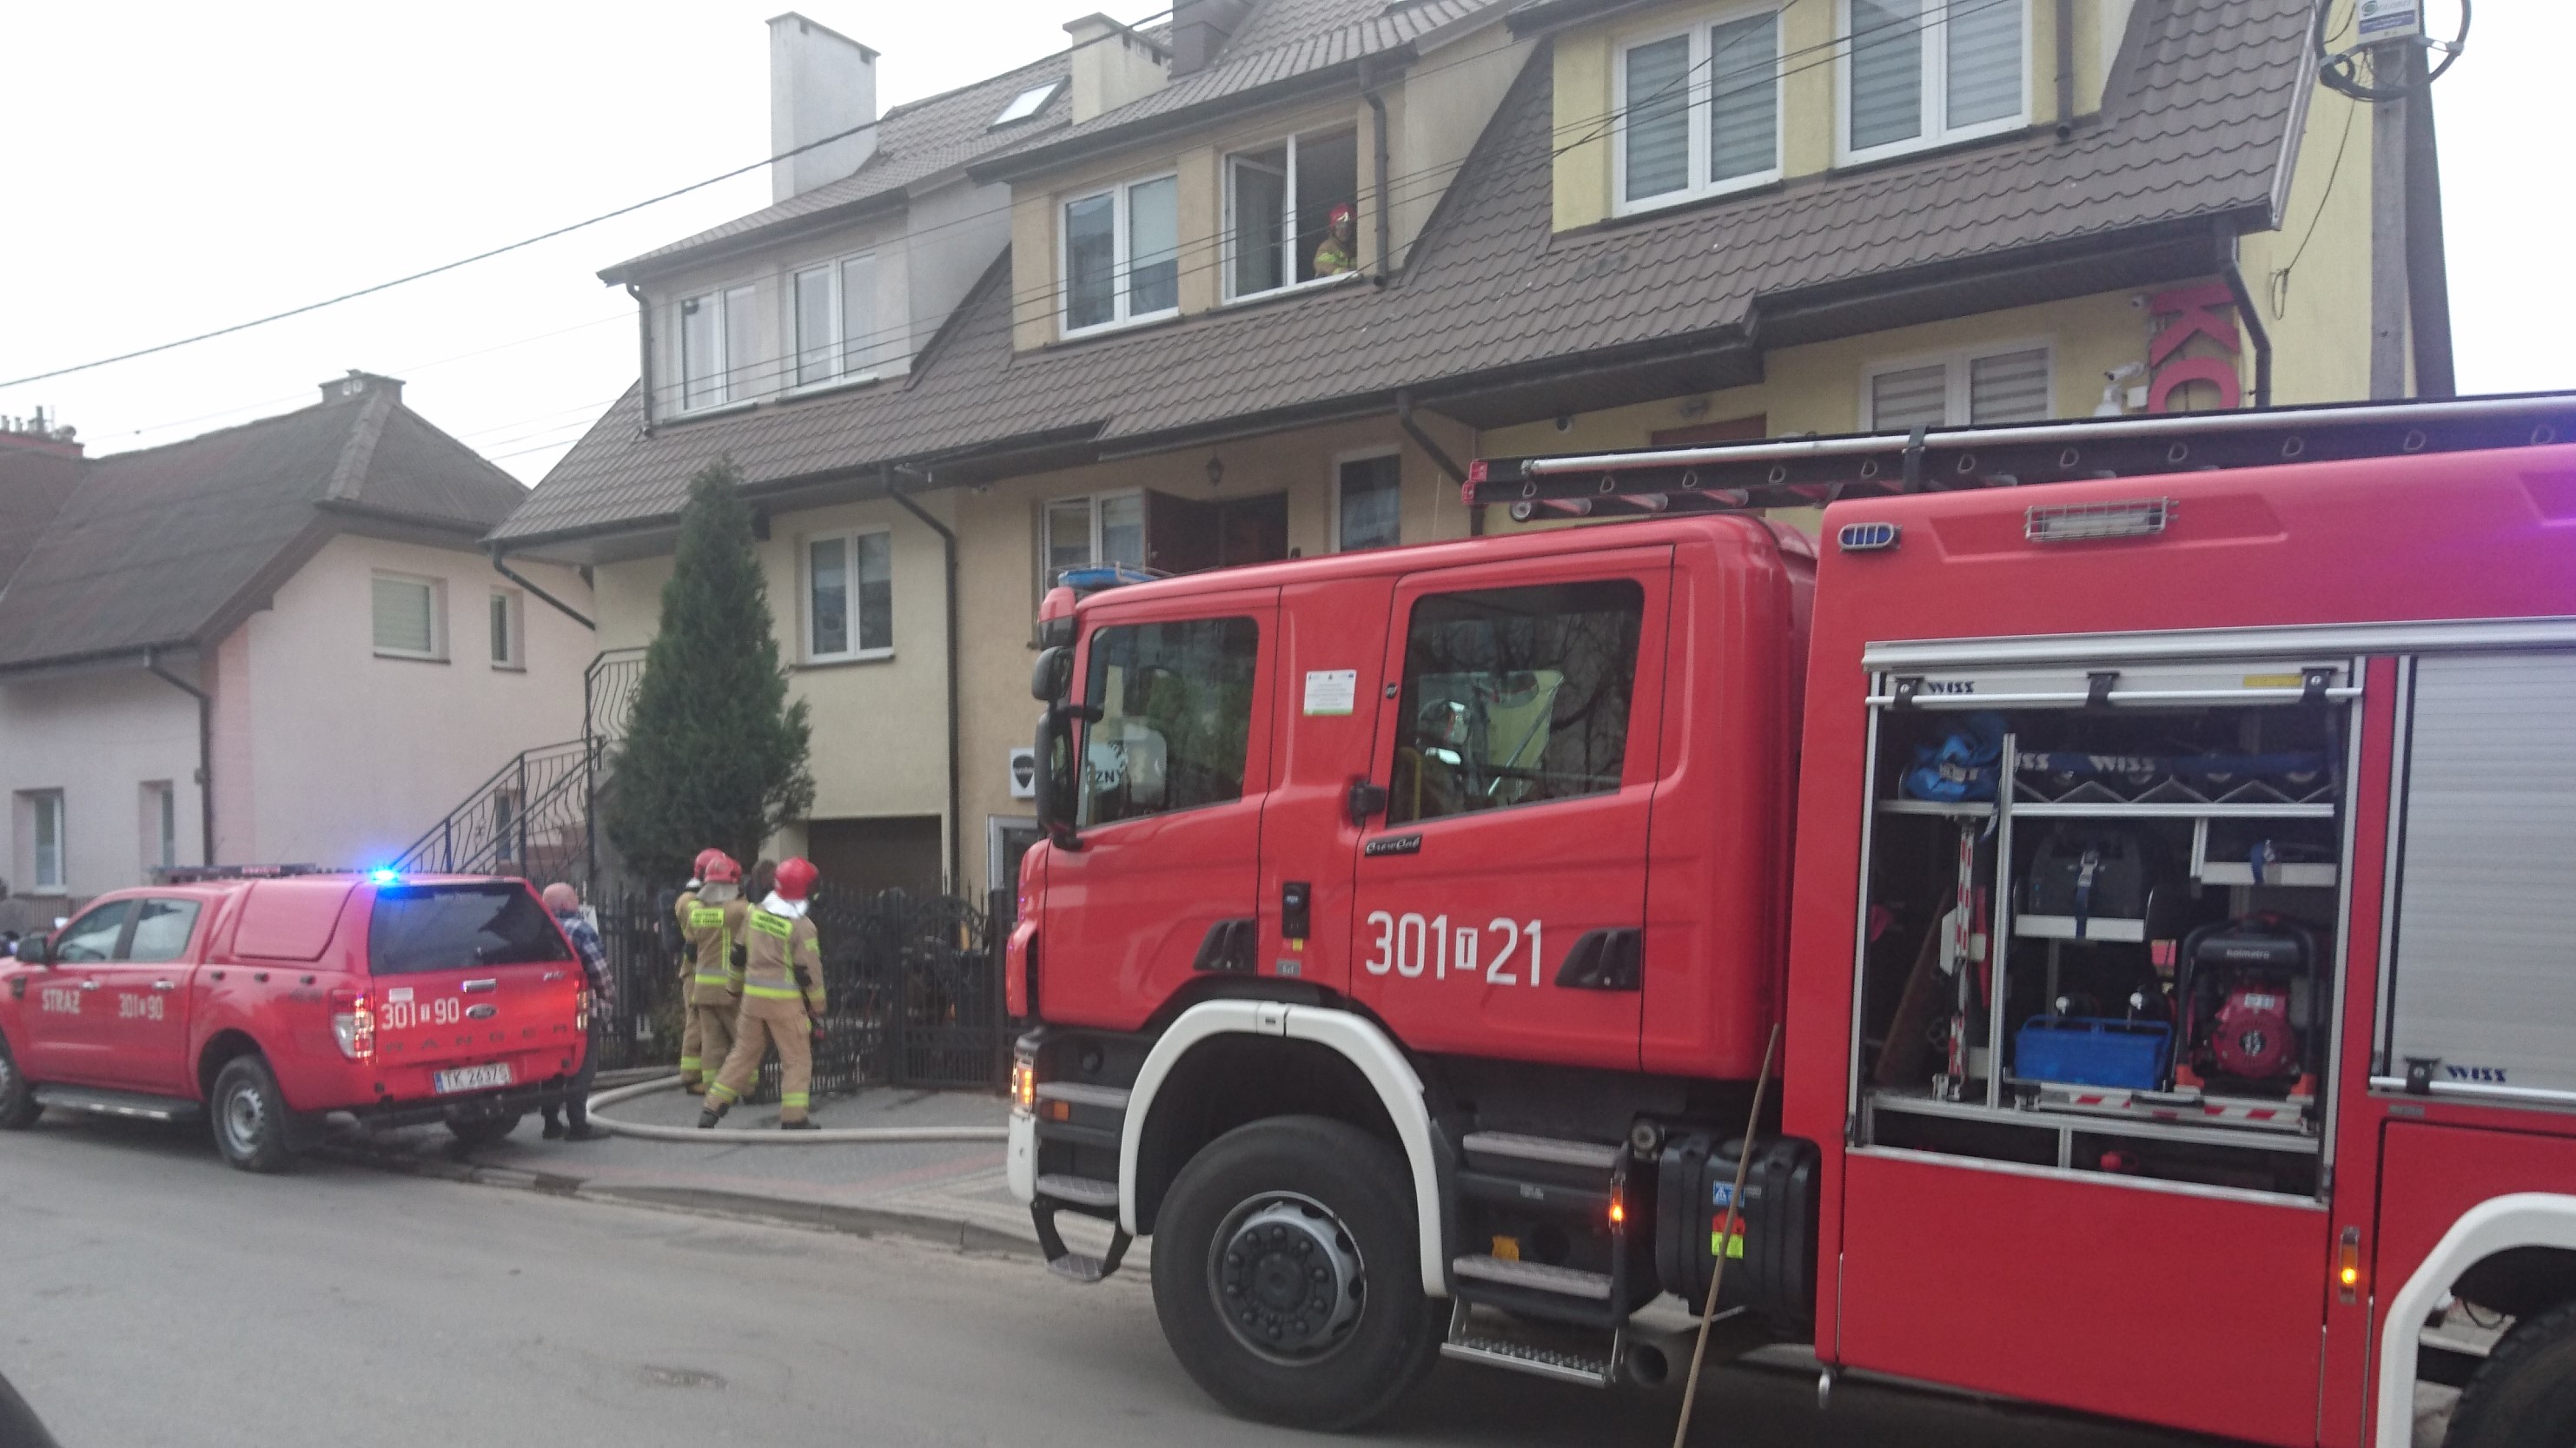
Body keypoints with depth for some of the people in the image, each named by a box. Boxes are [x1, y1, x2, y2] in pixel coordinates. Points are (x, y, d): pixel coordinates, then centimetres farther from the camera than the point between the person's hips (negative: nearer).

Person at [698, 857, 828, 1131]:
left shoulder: (755, 913, 3)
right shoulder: (801, 926, -14)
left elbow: (741, 953, 13)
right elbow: (809, 972, -11)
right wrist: (818, 1010, -2)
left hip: (753, 995, 6)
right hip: (785, 1000, -6)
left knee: (744, 1052, 17)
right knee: (797, 1059, 4)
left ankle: (712, 1109, 18)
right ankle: (794, 1119, 1)